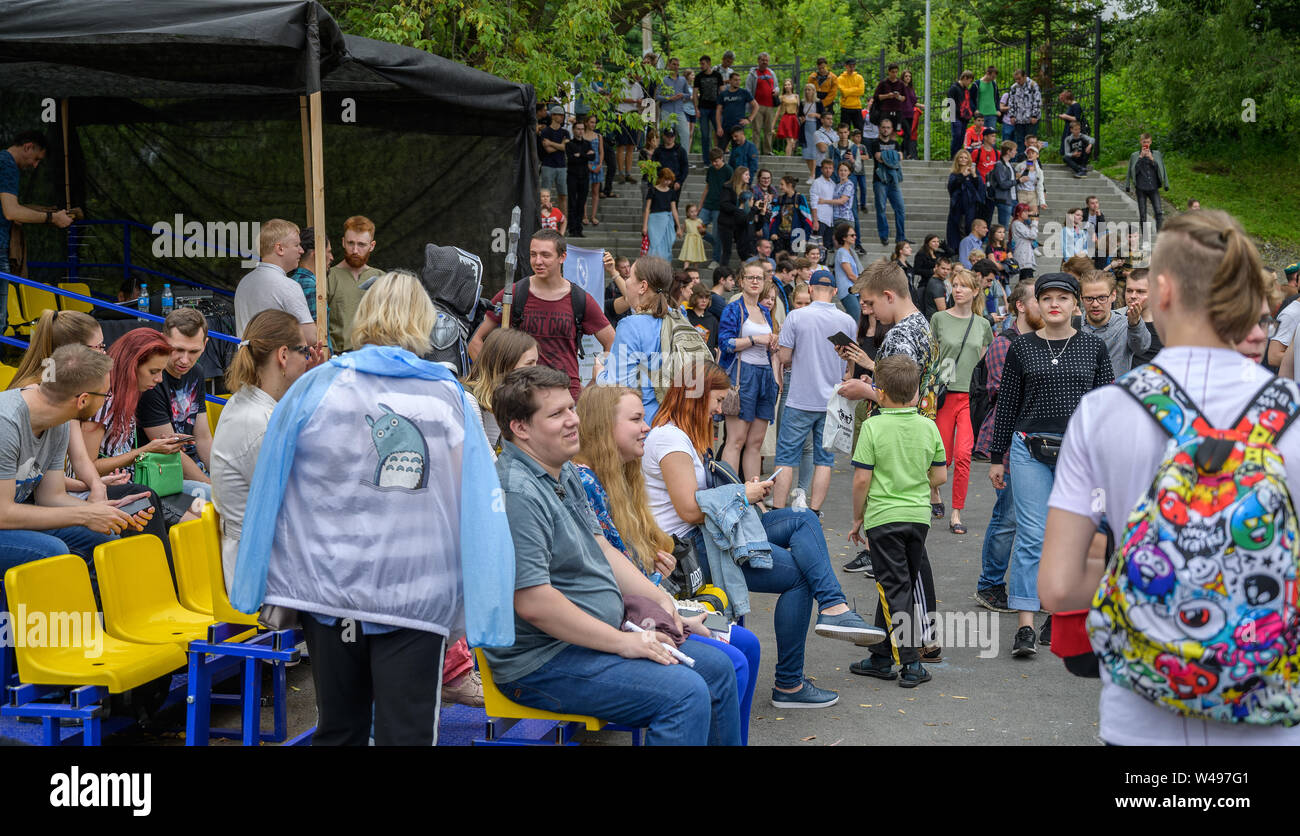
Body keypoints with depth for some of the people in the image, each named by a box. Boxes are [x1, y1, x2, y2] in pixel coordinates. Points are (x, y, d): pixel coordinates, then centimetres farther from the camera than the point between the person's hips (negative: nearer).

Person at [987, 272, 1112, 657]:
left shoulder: (1094, 347, 6)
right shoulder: (1022, 348, 4)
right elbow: (1006, 405, 7)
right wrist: (996, 457, 6)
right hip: (1030, 448, -1)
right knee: (1031, 535, -6)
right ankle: (1025, 625, -5)